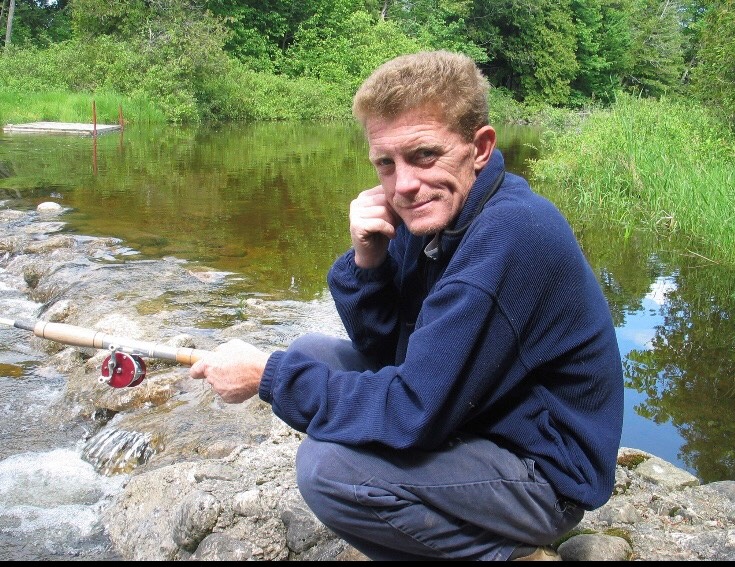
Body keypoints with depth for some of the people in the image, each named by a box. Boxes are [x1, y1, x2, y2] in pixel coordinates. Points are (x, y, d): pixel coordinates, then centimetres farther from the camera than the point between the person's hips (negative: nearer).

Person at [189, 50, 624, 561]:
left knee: (326, 464, -24)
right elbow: (380, 349, 2)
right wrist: (367, 260, -16)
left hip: (546, 474, -9)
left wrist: (269, 375, -19)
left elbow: (414, 409, -28)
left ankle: (512, 550, -3)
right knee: (312, 353, 7)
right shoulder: (434, 210, -2)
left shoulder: (511, 234, -28)